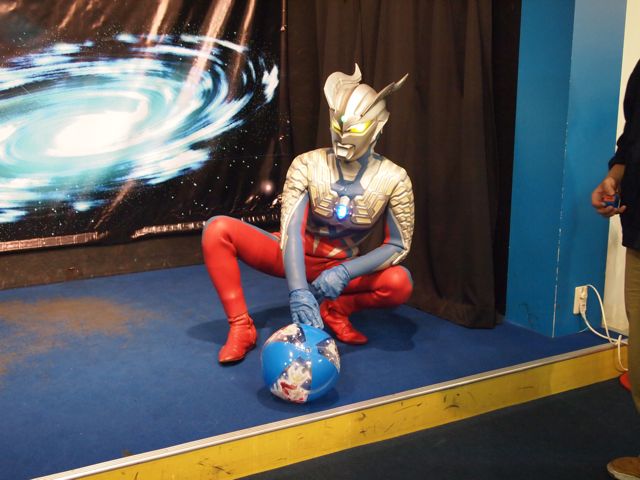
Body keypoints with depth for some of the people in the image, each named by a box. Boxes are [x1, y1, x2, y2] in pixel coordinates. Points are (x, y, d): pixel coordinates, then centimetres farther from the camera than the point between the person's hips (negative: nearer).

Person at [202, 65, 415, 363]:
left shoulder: (394, 179, -15)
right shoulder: (307, 166, -17)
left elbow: (398, 245, -14)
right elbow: (291, 231, -26)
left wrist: (345, 272, -31)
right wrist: (298, 291, -42)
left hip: (339, 268, 0)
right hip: (293, 259, 0)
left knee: (400, 283, -31)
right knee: (217, 229, -24)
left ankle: (334, 309, -4)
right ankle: (241, 326, -19)